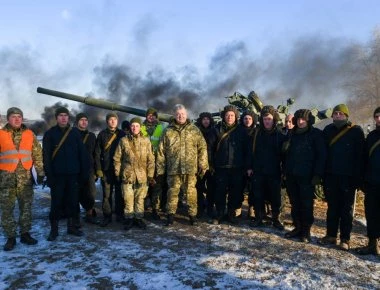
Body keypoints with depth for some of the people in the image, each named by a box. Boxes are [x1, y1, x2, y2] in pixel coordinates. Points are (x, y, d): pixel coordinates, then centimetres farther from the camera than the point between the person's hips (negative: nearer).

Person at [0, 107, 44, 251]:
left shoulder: (29, 134, 5)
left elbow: (37, 154, 8)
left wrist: (40, 172, 5)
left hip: (25, 176, 2)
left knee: (26, 206, 9)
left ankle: (25, 234, 22)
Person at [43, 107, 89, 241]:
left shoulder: (75, 133, 7)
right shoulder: (50, 134, 1)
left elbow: (82, 153, 6)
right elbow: (46, 156, -3)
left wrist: (84, 172, 2)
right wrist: (49, 174, -11)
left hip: (73, 174, 2)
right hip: (57, 174, -2)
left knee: (73, 201, 8)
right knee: (56, 202, 3)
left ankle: (71, 226, 22)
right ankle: (54, 229, 15)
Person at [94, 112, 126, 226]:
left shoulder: (122, 134, 7)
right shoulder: (102, 134, 6)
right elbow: (97, 153, 4)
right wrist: (98, 169, -4)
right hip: (106, 169, 0)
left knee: (120, 193, 6)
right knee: (106, 194, 2)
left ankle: (120, 215, 16)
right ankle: (107, 216, 11)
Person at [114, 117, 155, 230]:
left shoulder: (146, 141, 1)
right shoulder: (123, 140, 0)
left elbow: (150, 159, 2)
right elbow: (117, 158, 5)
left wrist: (150, 175, 0)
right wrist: (117, 172, 2)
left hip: (142, 175, 1)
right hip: (127, 175, 0)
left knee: (140, 199, 9)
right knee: (128, 199, 3)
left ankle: (139, 218, 23)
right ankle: (129, 219, 18)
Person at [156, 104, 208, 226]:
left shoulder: (194, 130, 6)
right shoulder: (168, 131, 7)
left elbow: (202, 147, 3)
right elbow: (161, 151, 7)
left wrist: (203, 165, -3)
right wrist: (160, 169, 4)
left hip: (190, 168, 0)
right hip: (173, 168, 1)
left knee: (191, 192, 5)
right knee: (173, 191, 6)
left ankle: (193, 215, 18)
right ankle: (170, 215, 18)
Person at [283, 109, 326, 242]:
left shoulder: (316, 134, -3)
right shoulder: (293, 134, 13)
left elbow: (321, 155, -7)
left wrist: (318, 174, -14)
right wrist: (285, 171, 6)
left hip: (306, 176, -5)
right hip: (291, 175, 5)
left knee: (306, 204, 2)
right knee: (294, 203, 10)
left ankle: (306, 231, 12)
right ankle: (298, 227, 21)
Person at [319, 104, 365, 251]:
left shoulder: (356, 131, -5)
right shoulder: (328, 130, 6)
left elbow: (360, 155, -9)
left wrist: (358, 177, -12)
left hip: (348, 177, -3)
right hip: (331, 176, 3)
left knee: (346, 209, 7)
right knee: (332, 207, 12)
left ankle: (345, 239, 15)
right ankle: (331, 235, 22)